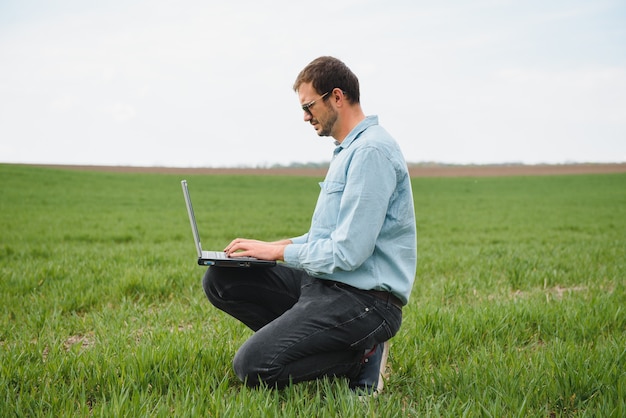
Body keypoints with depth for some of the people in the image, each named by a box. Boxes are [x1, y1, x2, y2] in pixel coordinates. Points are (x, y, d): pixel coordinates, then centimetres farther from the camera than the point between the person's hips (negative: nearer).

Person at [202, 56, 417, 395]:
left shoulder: (371, 151, -18)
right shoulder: (348, 150, 16)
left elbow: (347, 252, -22)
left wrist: (278, 252, -9)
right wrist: (280, 245, 8)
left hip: (363, 299, -10)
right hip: (326, 283, 10)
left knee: (251, 366, -20)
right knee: (220, 280, 4)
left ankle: (360, 358, -2)